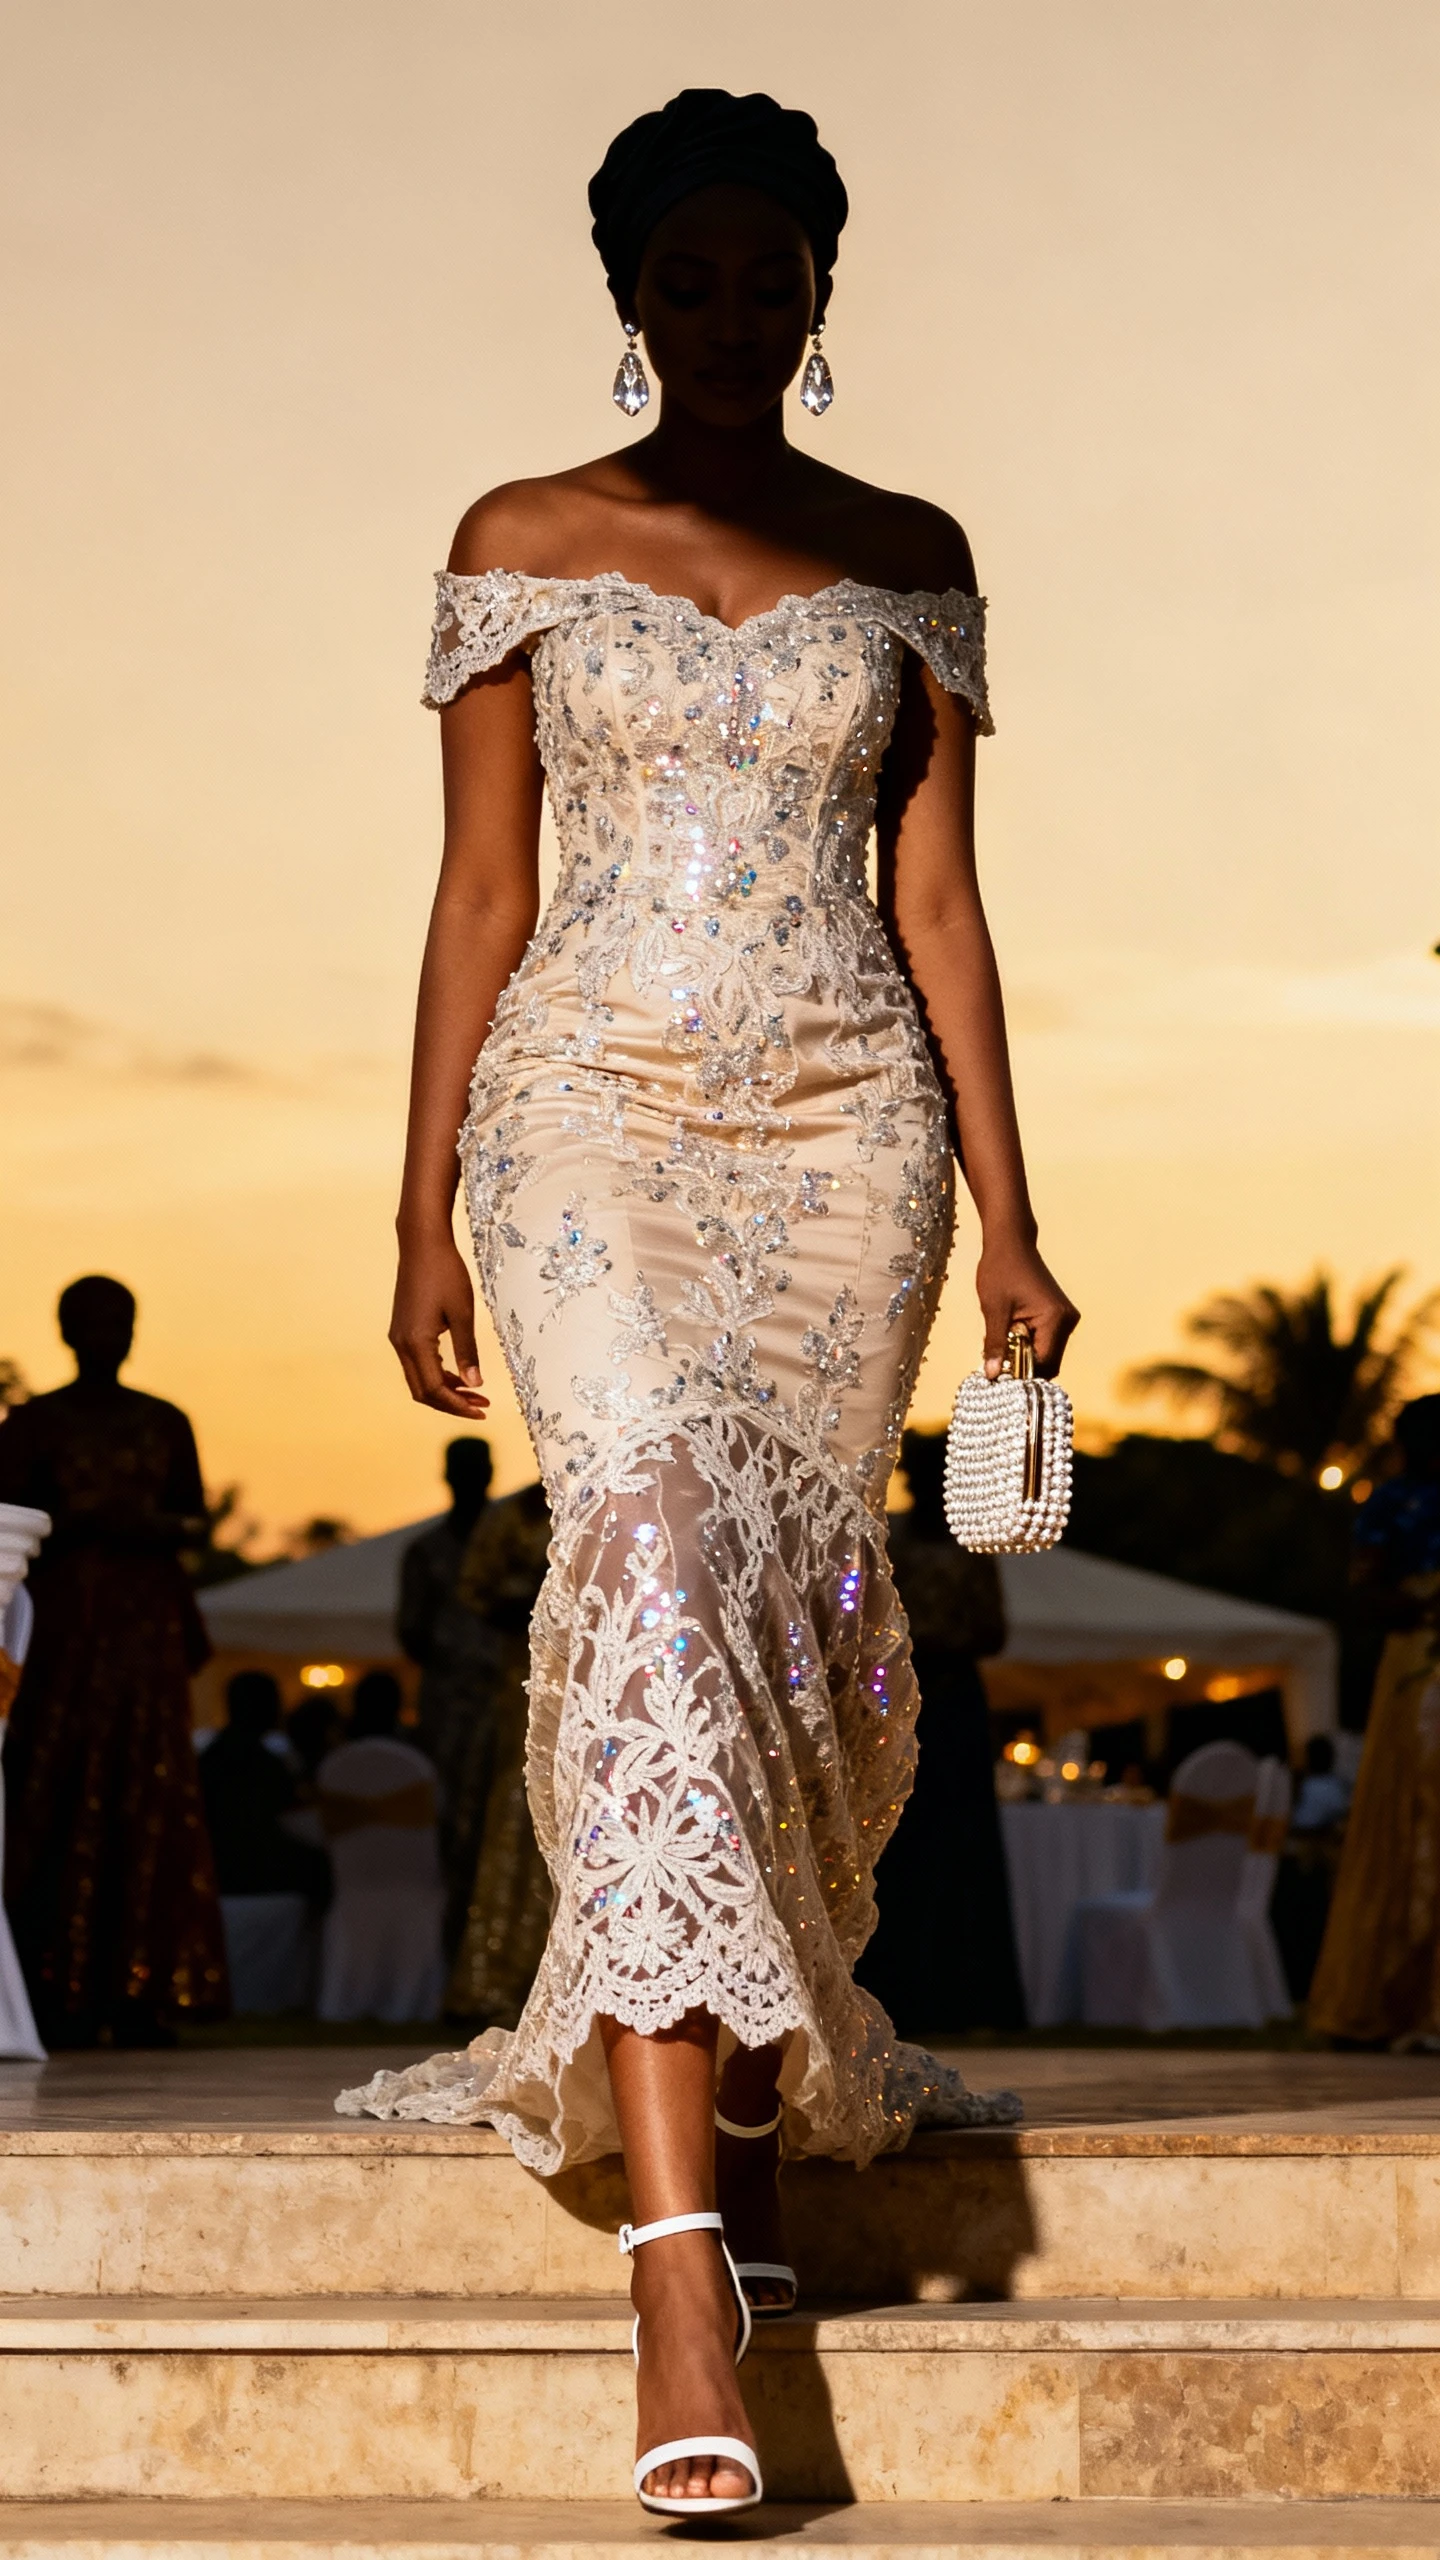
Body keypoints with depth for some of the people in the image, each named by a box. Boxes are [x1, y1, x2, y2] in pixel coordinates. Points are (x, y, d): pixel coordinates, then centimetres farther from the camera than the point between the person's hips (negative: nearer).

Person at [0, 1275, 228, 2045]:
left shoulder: (166, 1424, 13)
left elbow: (194, 1521, 13)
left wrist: (156, 1527, -8)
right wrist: (86, 1521, -16)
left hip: (148, 1624, 3)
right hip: (64, 1625, -3)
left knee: (148, 1805, -2)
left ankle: (138, 1998, -2)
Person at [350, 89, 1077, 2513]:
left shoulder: (909, 558, 12)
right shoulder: (521, 543, 8)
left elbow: (936, 897, 10)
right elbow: (478, 891, 7)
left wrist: (1006, 1216, 4)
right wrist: (424, 1215, 2)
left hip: (846, 1123, 3)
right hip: (598, 1103, -3)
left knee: (805, 1620, -1)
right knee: (658, 1560, -20)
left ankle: (737, 2100, 20)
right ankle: (684, 2252, -27)